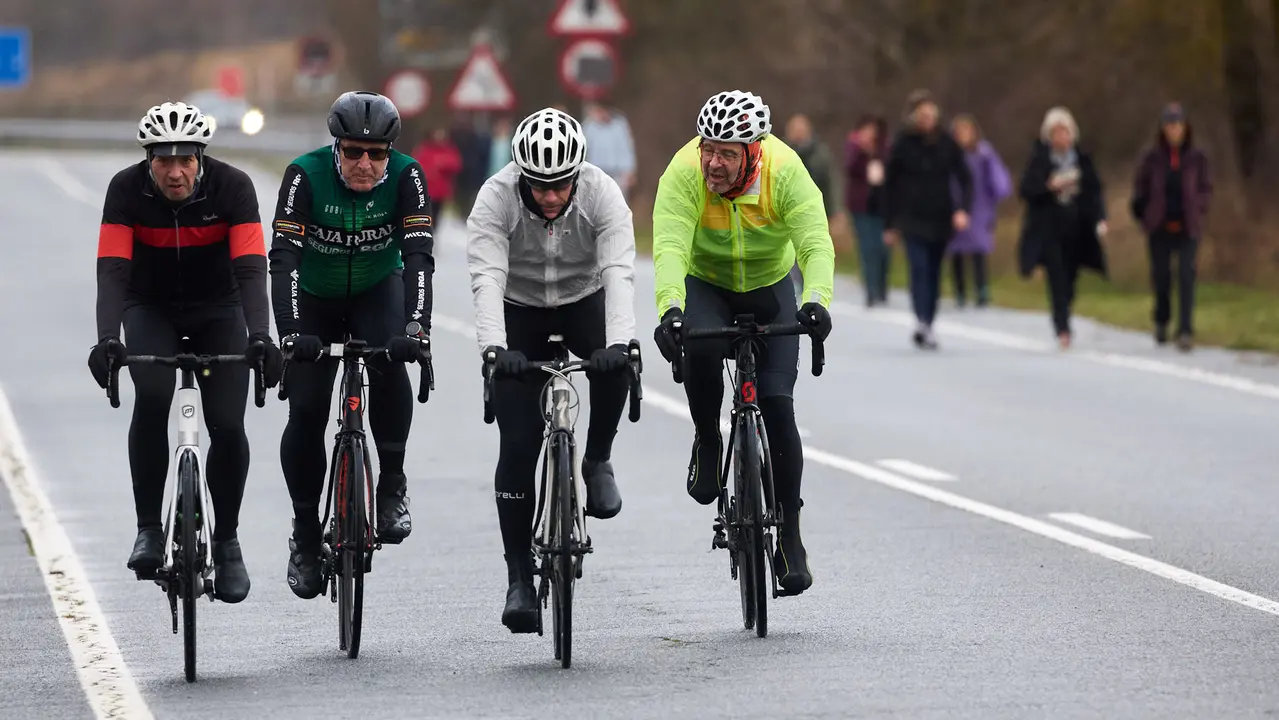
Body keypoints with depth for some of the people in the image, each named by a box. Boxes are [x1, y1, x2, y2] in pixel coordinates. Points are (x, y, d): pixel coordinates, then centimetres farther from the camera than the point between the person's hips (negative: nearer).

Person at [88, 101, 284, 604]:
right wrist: (107, 339, -45)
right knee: (151, 398, -28)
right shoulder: (127, 189, -22)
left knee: (227, 426, -13)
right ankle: (149, 530, -17)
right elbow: (112, 270, -30)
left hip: (217, 309, 0)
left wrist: (260, 336, -47)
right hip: (151, 310, 0)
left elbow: (251, 269, -32)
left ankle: (227, 541, 8)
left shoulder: (232, 187, -24)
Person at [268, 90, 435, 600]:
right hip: (314, 299, 0)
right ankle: (305, 532, 9)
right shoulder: (305, 176, -27)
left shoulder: (405, 177, -24)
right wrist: (290, 331, -48)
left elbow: (418, 257, -33)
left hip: (377, 291, 0)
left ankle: (392, 483, -15)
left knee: (389, 366, -31)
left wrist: (417, 329, -48)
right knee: (306, 411, -10)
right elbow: (283, 257, -34)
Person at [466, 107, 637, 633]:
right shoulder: (496, 199, -27)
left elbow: (619, 273, -36)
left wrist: (619, 341, -52)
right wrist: (494, 347, -52)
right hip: (520, 311, -1)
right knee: (518, 445, -11)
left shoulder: (602, 194, -26)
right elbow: (487, 279, -36)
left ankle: (597, 461, -8)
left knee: (614, 364, -34)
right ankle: (519, 578, -5)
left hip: (584, 300, 1)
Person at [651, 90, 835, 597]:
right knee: (700, 349, -35)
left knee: (777, 405, -13)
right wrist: (670, 309, -57)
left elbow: (816, 244, -37)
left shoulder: (785, 171, -29)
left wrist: (816, 300, -56)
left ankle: (789, 534, 0)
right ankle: (707, 442, -6)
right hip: (706, 285, 0)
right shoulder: (684, 173, -29)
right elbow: (670, 246, -39)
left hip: (771, 289, 0)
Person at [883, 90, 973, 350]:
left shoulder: (946, 143, 4)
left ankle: (926, 326, 17)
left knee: (934, 273, 7)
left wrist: (963, 209, -13)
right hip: (912, 218, -3)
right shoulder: (903, 143, 0)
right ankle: (922, 322, -32)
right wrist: (890, 225, 4)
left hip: (941, 218, 3)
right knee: (919, 267, -19)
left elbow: (965, 179, 4)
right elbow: (890, 185, 5)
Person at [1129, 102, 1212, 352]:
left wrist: (1195, 212, -5)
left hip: (1188, 228, -1)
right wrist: (1145, 217, -1)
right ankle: (1161, 321, 32)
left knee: (1186, 277, -11)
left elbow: (1206, 190, 8)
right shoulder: (1153, 158, 1)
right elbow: (1140, 188, 9)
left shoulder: (1197, 158, 1)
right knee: (1160, 276, 7)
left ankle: (1185, 331, -11)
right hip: (1160, 228, 1)